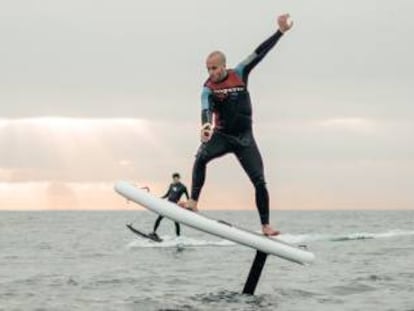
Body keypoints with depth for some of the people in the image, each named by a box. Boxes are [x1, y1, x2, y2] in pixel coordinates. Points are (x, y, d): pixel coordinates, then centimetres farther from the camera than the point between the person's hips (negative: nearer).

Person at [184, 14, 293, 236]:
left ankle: (265, 226, 6)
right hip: (222, 136, -2)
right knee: (201, 157, -32)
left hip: (245, 138, 2)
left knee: (259, 181, -3)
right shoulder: (208, 88, -10)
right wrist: (206, 126, -50)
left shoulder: (239, 74, -2)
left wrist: (280, 32, -3)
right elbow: (206, 110, -28)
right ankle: (193, 202, -30)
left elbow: (260, 53, -1)